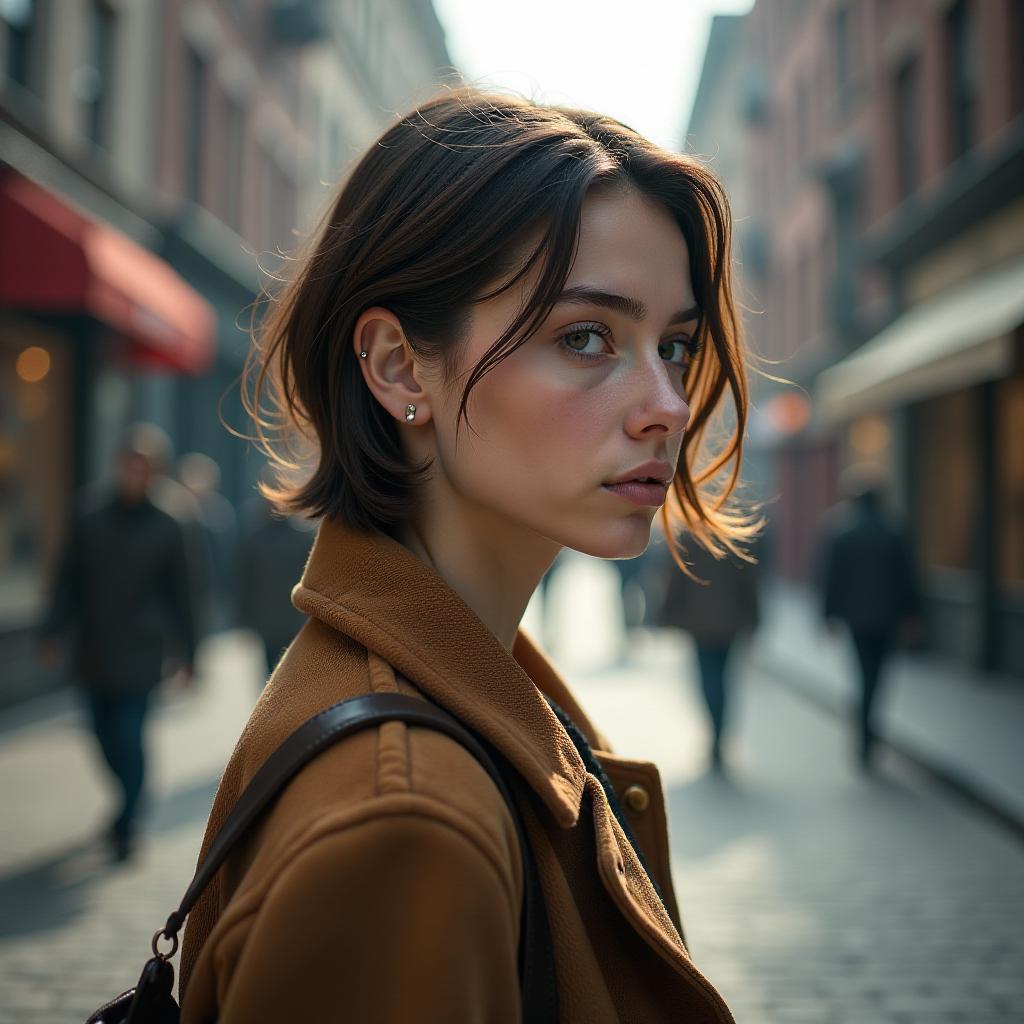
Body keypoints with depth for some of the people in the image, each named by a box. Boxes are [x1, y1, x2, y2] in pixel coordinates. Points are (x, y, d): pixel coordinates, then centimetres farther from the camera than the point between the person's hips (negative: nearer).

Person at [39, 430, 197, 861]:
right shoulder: (88, 519, 2)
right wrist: (55, 633, 1)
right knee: (106, 736, 11)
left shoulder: (165, 530, 0)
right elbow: (68, 582, 7)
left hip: (138, 657, -2)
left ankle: (125, 824, 9)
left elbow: (179, 596, 5)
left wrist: (186, 655, 5)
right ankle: (130, 807, 34)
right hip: (94, 654, 3)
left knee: (130, 740, -5)